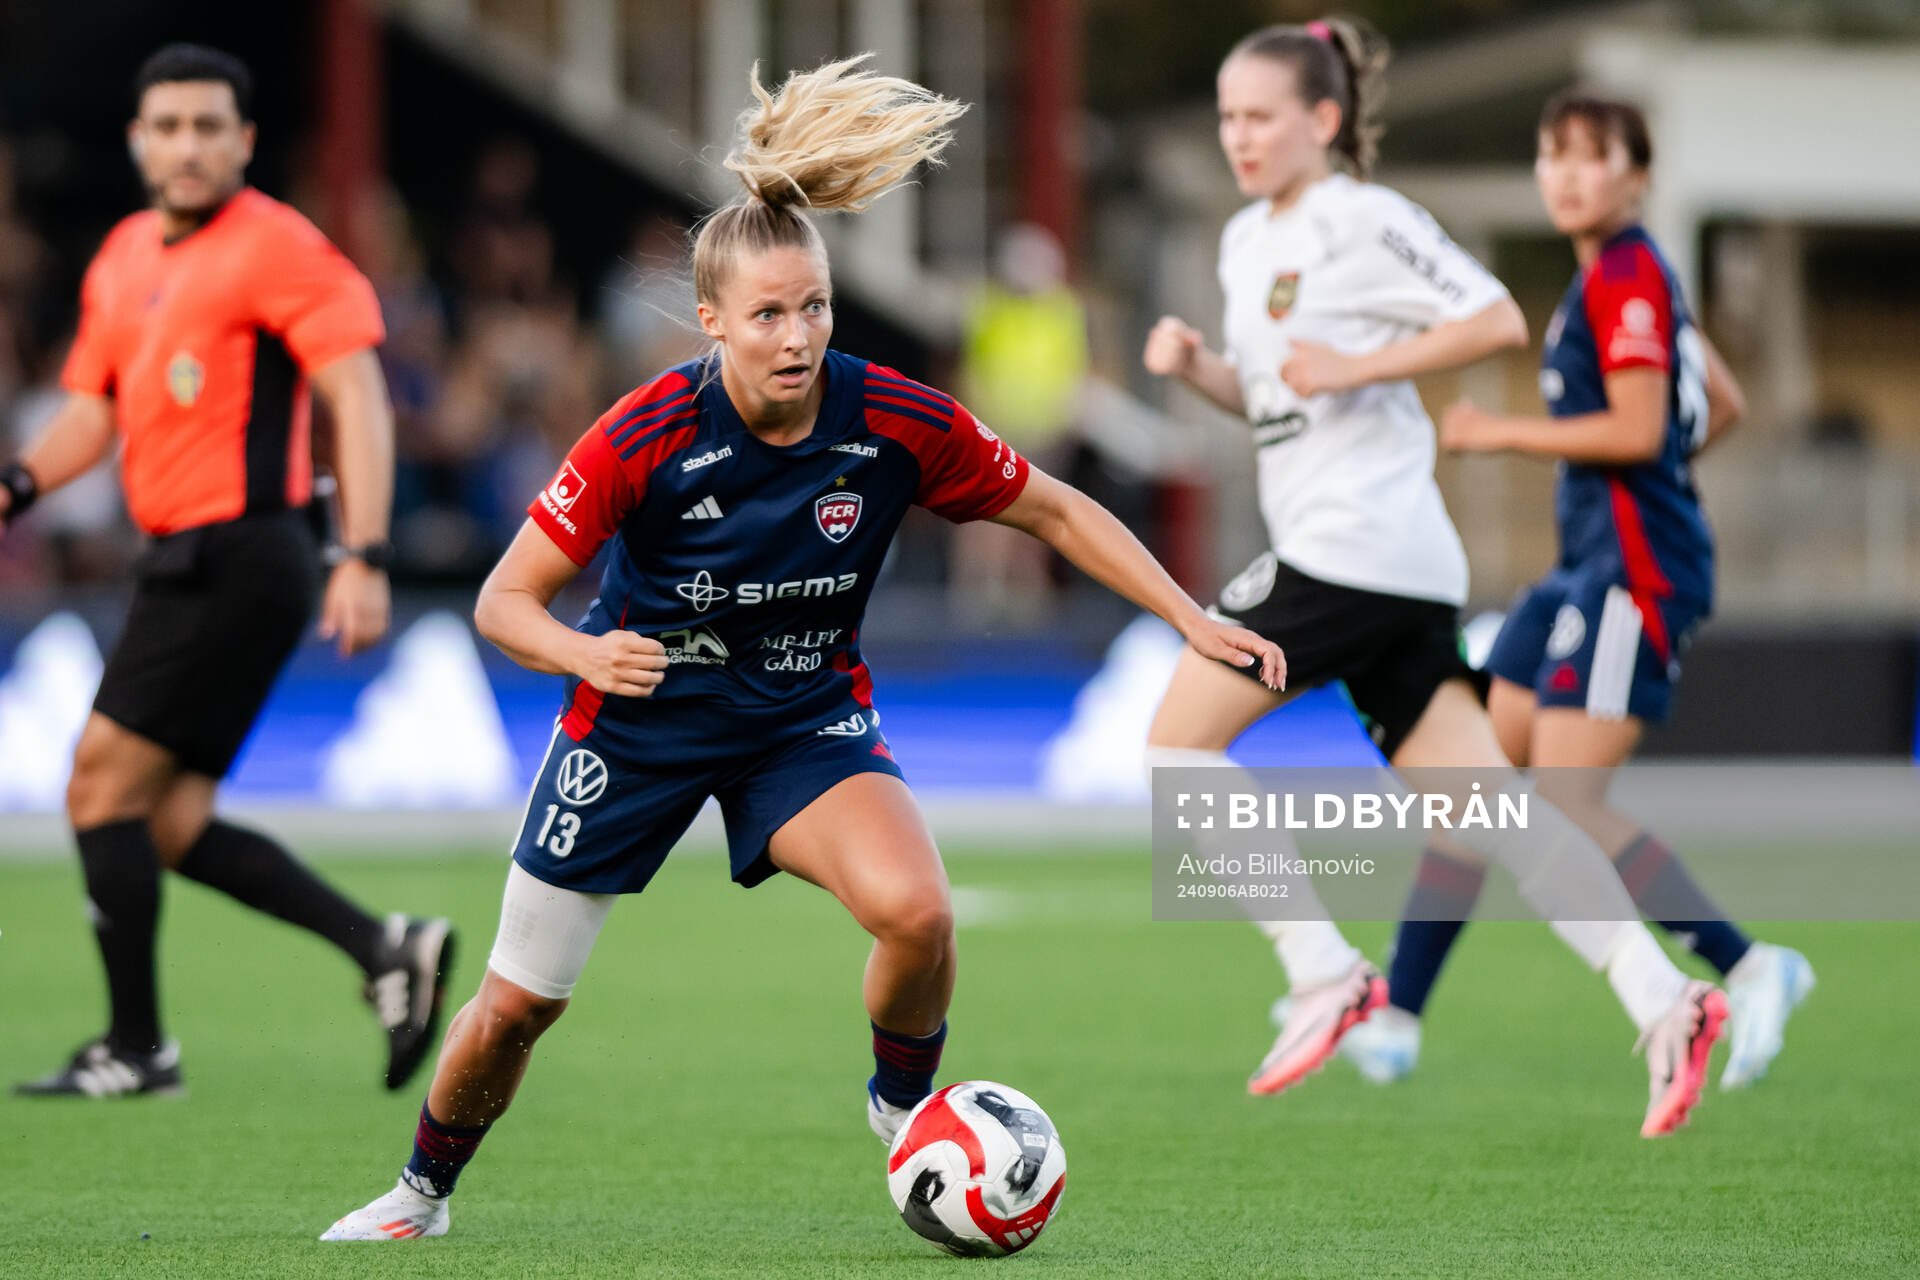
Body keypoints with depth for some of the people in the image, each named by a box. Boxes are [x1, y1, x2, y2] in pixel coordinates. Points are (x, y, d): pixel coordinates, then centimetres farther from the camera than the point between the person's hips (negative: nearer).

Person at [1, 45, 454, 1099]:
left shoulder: (274, 247, -9)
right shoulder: (122, 261, 16)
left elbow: (359, 398, -14)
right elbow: (91, 413, 20)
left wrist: (363, 559, -22)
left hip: (238, 560, -9)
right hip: (184, 565, 9)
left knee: (103, 784, -7)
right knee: (170, 824, 7)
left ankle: (135, 1046, 1)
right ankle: (383, 948, 10)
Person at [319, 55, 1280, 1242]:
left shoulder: (898, 423, -20)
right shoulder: (645, 438, -25)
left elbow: (1053, 511, -4)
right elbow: (506, 598, -18)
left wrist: (1194, 618, -9)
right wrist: (585, 653, -38)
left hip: (807, 717, 1)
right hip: (643, 715, -1)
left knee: (916, 910, -28)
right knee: (515, 1006, 6)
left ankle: (905, 1102, 4)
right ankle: (424, 1192, 36)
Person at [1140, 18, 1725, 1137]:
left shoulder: (1364, 220, -8)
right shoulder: (1248, 241, 20)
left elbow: (1498, 321, -13)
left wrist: (1356, 367, -16)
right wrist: (1194, 364, 8)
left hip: (1357, 543, -9)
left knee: (1179, 740, -4)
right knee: (1477, 802, 2)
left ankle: (1325, 973, -5)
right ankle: (1662, 996, -5)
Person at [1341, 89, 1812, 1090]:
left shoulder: (1623, 276, -11)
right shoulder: (1622, 276, 18)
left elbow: (1639, 429, -19)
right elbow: (1722, 407, 25)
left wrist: (1499, 435, -12)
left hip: (1637, 567, -10)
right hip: (1591, 565, 10)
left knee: (1566, 799, -15)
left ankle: (1749, 969, -8)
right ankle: (1396, 1017, 8)